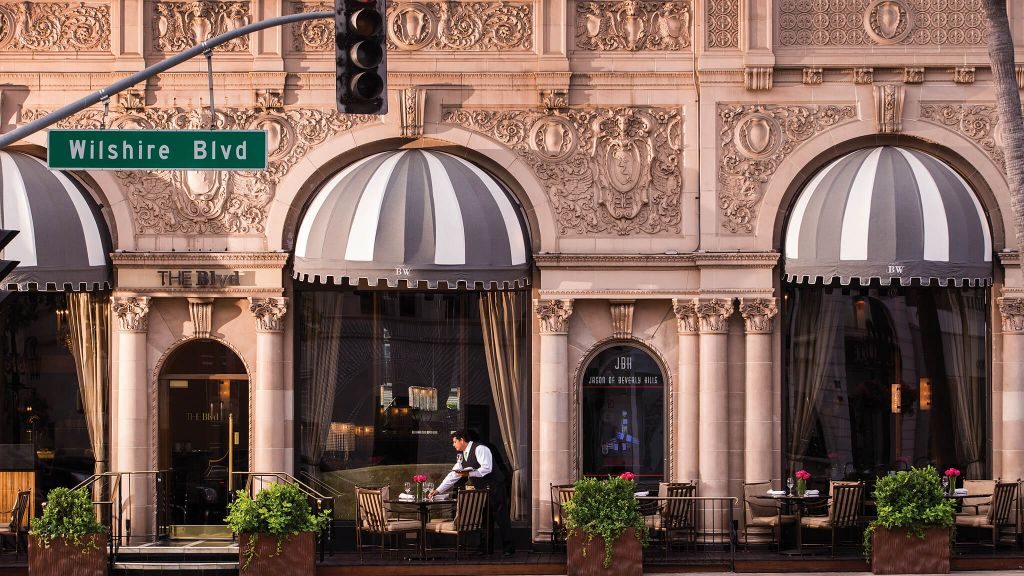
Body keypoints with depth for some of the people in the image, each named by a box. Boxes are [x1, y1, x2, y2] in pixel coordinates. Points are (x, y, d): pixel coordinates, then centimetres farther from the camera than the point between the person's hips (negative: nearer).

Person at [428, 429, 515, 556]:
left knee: (501, 518, -7)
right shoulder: (463, 456, 15)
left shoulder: (479, 449, -12)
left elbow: (487, 468, -23)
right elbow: (453, 475, 18)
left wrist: (469, 473, -23)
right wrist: (438, 490, 14)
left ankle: (508, 548, -4)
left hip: (494, 488, -9)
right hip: (481, 489, 9)